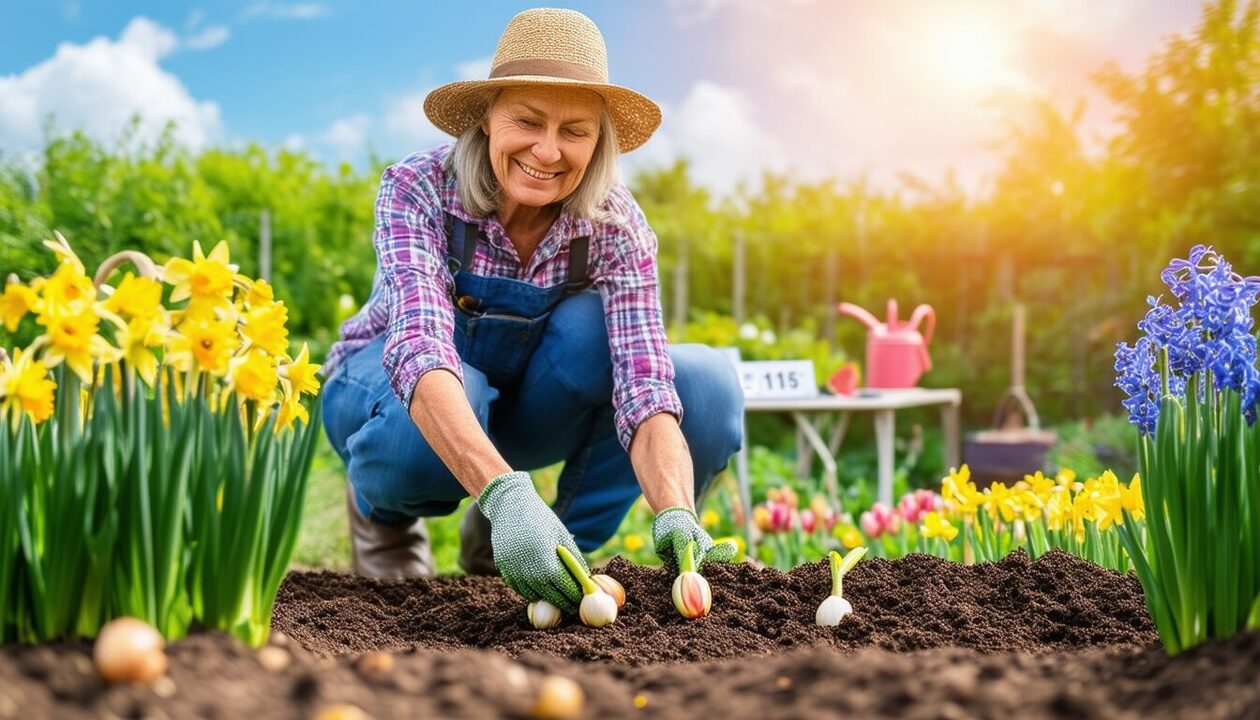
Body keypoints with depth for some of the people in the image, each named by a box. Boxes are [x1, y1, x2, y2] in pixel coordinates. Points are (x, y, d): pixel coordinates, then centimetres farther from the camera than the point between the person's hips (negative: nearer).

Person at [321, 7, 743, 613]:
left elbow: (644, 384, -32)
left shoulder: (615, 225, -22)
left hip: (520, 405, 2)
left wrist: (674, 514, -52)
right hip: (392, 386, -2)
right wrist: (505, 494, -59)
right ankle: (383, 508, -4)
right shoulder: (417, 189, -29)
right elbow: (422, 348, -43)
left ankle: (563, 549, -3)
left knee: (707, 381, -23)